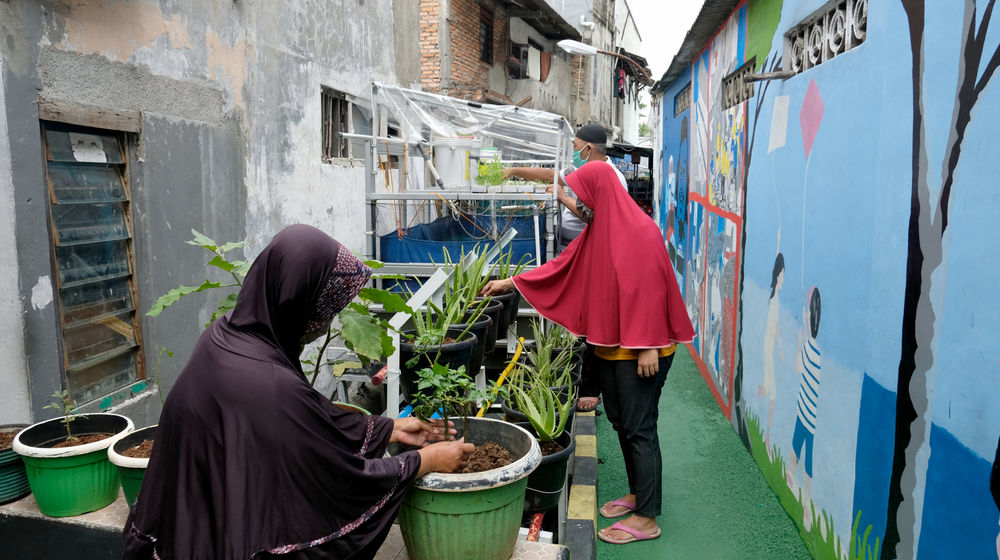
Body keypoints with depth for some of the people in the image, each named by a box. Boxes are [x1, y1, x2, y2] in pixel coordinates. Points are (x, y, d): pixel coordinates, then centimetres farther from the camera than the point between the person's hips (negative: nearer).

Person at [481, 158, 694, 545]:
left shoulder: (640, 230, -17)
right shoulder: (597, 230, 10)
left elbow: (650, 288, -21)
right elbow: (562, 267, 16)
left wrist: (648, 346, -22)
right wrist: (511, 283, 17)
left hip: (639, 349, -9)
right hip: (609, 345, 9)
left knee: (638, 427, -1)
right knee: (619, 421, 17)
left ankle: (646, 518, 13)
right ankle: (637, 493, 34)